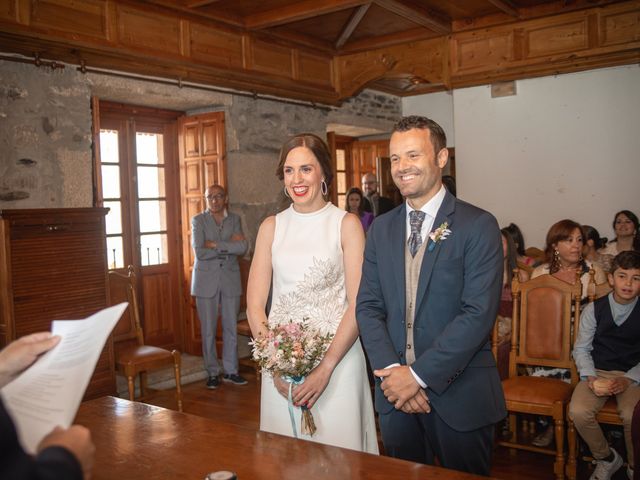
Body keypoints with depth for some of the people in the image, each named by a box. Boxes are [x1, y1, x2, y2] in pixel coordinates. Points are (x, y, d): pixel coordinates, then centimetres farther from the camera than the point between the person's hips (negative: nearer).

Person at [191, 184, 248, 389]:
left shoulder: (234, 219, 7)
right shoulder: (198, 220, 0)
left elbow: (242, 247, -10)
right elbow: (200, 252, -14)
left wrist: (215, 244, -15)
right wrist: (228, 246, -11)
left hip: (230, 279, 2)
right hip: (206, 280, -2)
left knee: (231, 327, 7)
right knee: (208, 330, 3)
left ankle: (230, 371, 19)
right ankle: (213, 372, 15)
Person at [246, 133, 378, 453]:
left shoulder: (346, 224, -3)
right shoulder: (271, 227, 6)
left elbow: (358, 304, -8)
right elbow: (255, 303, 3)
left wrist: (326, 367, -15)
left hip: (337, 355, -2)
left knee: (337, 449, 7)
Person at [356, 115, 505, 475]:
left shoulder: (478, 225, -8)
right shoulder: (381, 229, 7)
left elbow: (479, 313, -16)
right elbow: (368, 307, 4)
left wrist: (419, 374, -17)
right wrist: (392, 371, -10)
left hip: (460, 394, -4)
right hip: (395, 391, 4)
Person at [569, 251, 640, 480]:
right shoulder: (594, 309, 0)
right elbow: (581, 348, 4)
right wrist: (590, 377, -12)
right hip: (597, 372, 1)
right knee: (578, 411, -25)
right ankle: (606, 458, 5)